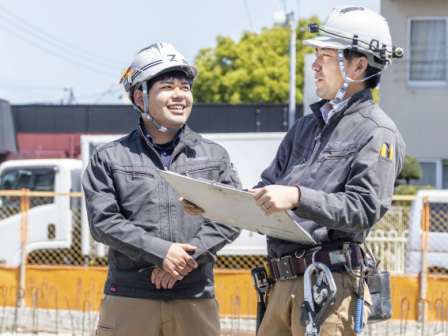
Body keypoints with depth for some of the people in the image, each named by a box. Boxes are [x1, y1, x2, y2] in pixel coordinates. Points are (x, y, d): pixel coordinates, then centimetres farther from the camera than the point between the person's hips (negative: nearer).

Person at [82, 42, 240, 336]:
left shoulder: (215, 156, 14)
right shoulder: (110, 158, 7)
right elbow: (103, 221, -4)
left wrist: (189, 256, -12)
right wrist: (161, 252, -15)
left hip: (196, 301, 2)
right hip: (129, 299, -2)